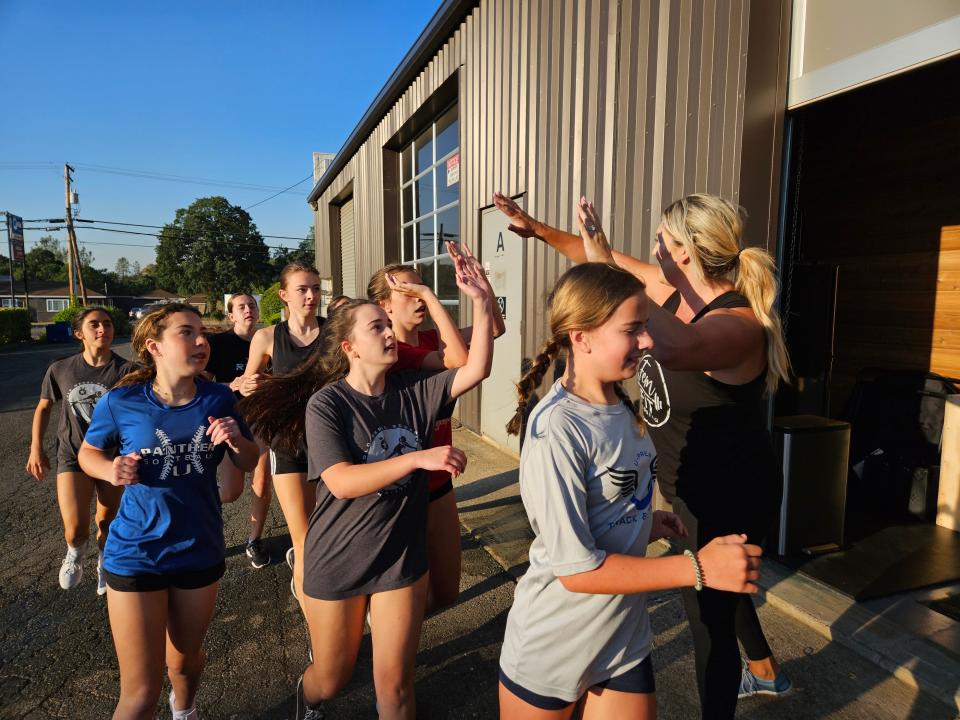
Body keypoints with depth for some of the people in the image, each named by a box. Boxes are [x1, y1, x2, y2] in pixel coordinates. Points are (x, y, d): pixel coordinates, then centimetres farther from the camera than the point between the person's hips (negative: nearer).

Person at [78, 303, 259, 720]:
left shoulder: (219, 399, -9)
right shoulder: (121, 402, -13)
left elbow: (249, 463, 1)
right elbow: (88, 453, 5)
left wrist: (236, 439, -20)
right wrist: (110, 470, -16)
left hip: (201, 551, 3)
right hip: (135, 556, -2)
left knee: (186, 661, 25)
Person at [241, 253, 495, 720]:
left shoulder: (414, 389, -5)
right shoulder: (326, 403, -16)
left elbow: (476, 369, -13)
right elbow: (342, 483, -26)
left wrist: (481, 301, -21)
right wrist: (419, 458, -36)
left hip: (402, 559, 2)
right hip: (337, 561, -2)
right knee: (331, 678, 21)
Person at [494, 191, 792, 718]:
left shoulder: (739, 323, -31)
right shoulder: (673, 290, -6)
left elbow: (674, 349, -55)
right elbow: (606, 259, 7)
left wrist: (605, 261, -48)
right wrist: (537, 229, 8)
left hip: (730, 498, -10)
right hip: (693, 488, 10)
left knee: (708, 618, 10)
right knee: (717, 589, 32)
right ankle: (764, 670, 61)